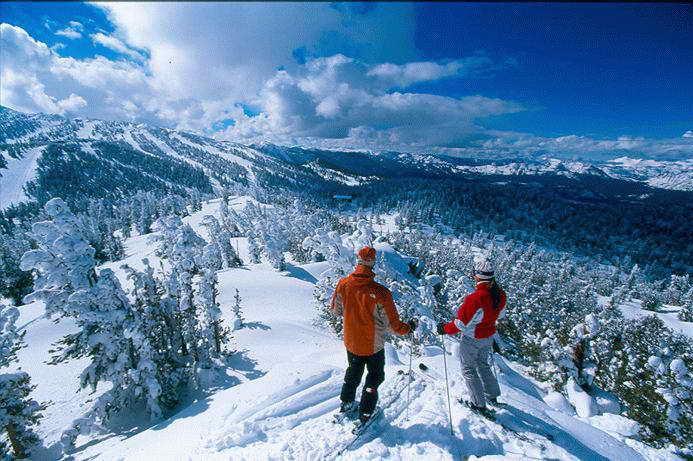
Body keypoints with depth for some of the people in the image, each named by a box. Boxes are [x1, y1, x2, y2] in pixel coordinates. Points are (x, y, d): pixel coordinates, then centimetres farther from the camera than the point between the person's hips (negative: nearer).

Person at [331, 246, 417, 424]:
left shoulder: (343, 284, -18)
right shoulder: (380, 292, -31)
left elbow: (336, 309, -1)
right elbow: (393, 324, -21)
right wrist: (409, 327, -1)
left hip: (350, 341, 4)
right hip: (373, 345, -4)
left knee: (353, 371, 30)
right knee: (375, 376, 23)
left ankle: (346, 403, 46)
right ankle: (365, 413, 33)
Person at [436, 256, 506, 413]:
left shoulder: (475, 298, -36)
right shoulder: (500, 294, -13)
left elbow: (462, 324, -27)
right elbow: (500, 315, 5)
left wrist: (445, 329, -11)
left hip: (472, 339, -7)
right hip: (489, 337, 7)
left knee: (469, 369, 15)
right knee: (483, 365, 29)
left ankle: (479, 403, 26)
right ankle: (493, 396, 44)